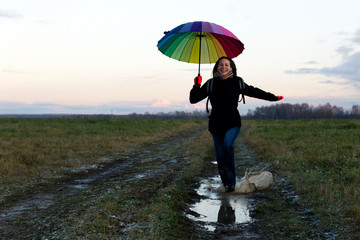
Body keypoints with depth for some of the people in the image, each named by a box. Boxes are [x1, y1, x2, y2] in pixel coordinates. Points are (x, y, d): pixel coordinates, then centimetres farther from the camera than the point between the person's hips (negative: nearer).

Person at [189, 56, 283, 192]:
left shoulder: (237, 83, 6)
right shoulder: (211, 84, 7)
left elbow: (254, 92, 18)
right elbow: (193, 99, 8)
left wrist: (273, 98, 23)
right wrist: (196, 86, -10)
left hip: (232, 123, -2)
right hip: (216, 124, 2)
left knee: (227, 145, -28)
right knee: (220, 157, 0)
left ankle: (231, 182, -24)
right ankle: (226, 184, 18)